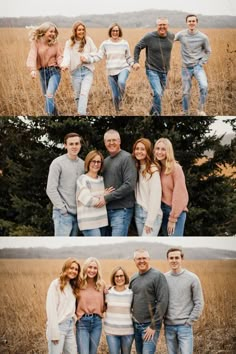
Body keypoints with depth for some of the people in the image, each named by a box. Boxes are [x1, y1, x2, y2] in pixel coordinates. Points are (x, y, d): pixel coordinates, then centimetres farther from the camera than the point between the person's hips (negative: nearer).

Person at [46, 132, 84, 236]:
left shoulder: (82, 164, 11)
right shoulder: (58, 163, -6)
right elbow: (51, 190, -10)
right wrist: (63, 209, -13)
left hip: (77, 213, 6)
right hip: (63, 213, -6)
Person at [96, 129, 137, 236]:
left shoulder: (126, 158, -7)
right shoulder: (106, 160, 16)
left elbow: (129, 185, -17)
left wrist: (107, 198, -15)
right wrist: (101, 197, 0)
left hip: (121, 210, -7)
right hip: (107, 209, 8)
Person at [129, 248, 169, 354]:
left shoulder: (158, 276, -10)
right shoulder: (133, 278, 10)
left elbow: (162, 302, -15)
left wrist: (153, 326, -15)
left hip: (150, 325, -6)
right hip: (136, 325, 6)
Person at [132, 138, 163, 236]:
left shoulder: (153, 170, -10)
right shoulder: (136, 168, 12)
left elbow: (155, 196, -14)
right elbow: (136, 193, 12)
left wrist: (150, 221, -15)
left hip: (151, 214, -7)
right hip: (138, 213, 7)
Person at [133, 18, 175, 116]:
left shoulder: (171, 36, -1)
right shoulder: (149, 37, -13)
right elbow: (137, 47, 1)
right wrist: (136, 62, -7)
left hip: (164, 71, 5)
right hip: (152, 70, -5)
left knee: (159, 95, 14)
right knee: (157, 93, -21)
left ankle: (152, 112, 35)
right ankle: (157, 114, -8)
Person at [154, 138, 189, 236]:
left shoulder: (175, 168, -12)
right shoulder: (158, 168, 6)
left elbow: (179, 194, -15)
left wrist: (173, 218, -15)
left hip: (176, 212, -6)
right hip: (163, 210, 7)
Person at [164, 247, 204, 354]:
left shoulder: (192, 278, -4)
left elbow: (199, 303, -2)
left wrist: (190, 321, -7)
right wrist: (162, 318, 2)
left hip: (184, 326, -3)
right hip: (168, 326, 3)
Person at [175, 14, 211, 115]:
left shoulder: (203, 37, -5)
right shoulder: (181, 35, -6)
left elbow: (208, 51, 9)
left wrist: (202, 62, -1)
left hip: (198, 66, -1)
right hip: (186, 67, 1)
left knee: (204, 86, -25)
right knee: (186, 93, 7)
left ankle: (200, 110, -10)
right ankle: (186, 113, 24)